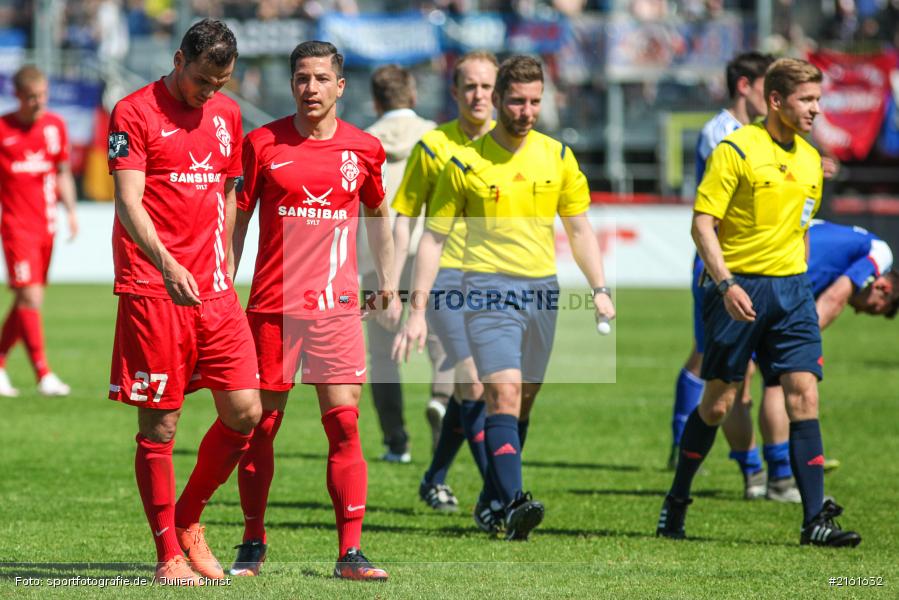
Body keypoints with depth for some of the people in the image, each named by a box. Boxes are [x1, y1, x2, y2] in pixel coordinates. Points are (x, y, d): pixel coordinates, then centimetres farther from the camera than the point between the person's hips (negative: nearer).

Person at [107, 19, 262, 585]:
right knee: (160, 426, -2)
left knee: (245, 411, -1)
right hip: (151, 289, -6)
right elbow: (129, 202, -14)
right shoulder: (135, 113, -6)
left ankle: (189, 519, 19)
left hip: (213, 289, 6)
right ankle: (169, 555, 6)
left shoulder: (226, 114, 14)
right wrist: (167, 266, -28)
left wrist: (225, 274, 17)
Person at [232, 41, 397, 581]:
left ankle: (351, 552, -4)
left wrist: (388, 284, 19)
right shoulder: (263, 144, 0)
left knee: (344, 423, -5)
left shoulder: (363, 149, 6)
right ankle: (254, 545, 15)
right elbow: (237, 217, 6)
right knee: (261, 424, 3)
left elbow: (378, 214, 22)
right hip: (272, 306, -1)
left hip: (337, 307, 1)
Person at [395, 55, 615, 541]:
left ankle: (495, 498, 21)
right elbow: (433, 236, 2)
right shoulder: (466, 162, -2)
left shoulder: (558, 157, 8)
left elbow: (578, 229, 15)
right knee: (504, 393, -19)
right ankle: (514, 504, -29)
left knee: (523, 402, 9)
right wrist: (417, 310, -4)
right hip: (489, 286, -4)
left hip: (543, 289, 4)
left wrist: (599, 290, 4)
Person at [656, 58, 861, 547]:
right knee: (718, 402, 2)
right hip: (738, 289, -5)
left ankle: (815, 519, -9)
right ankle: (676, 501, 21)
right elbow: (702, 222, -12)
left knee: (803, 395, -6)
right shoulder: (735, 150, -8)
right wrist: (726, 284, -21)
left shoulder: (810, 160, 12)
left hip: (790, 289, 5)